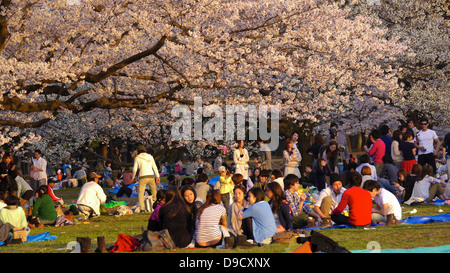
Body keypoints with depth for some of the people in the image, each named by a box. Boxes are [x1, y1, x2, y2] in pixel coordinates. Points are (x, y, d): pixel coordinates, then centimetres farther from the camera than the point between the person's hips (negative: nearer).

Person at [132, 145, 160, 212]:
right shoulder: (150, 157, 13)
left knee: (140, 194, -2)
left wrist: (133, 177, 18)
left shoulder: (137, 158, 4)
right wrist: (157, 176, 18)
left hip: (143, 177, -3)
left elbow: (135, 169, 3)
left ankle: (142, 208, -17)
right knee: (154, 192, 15)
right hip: (151, 176, 3)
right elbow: (154, 167, 12)